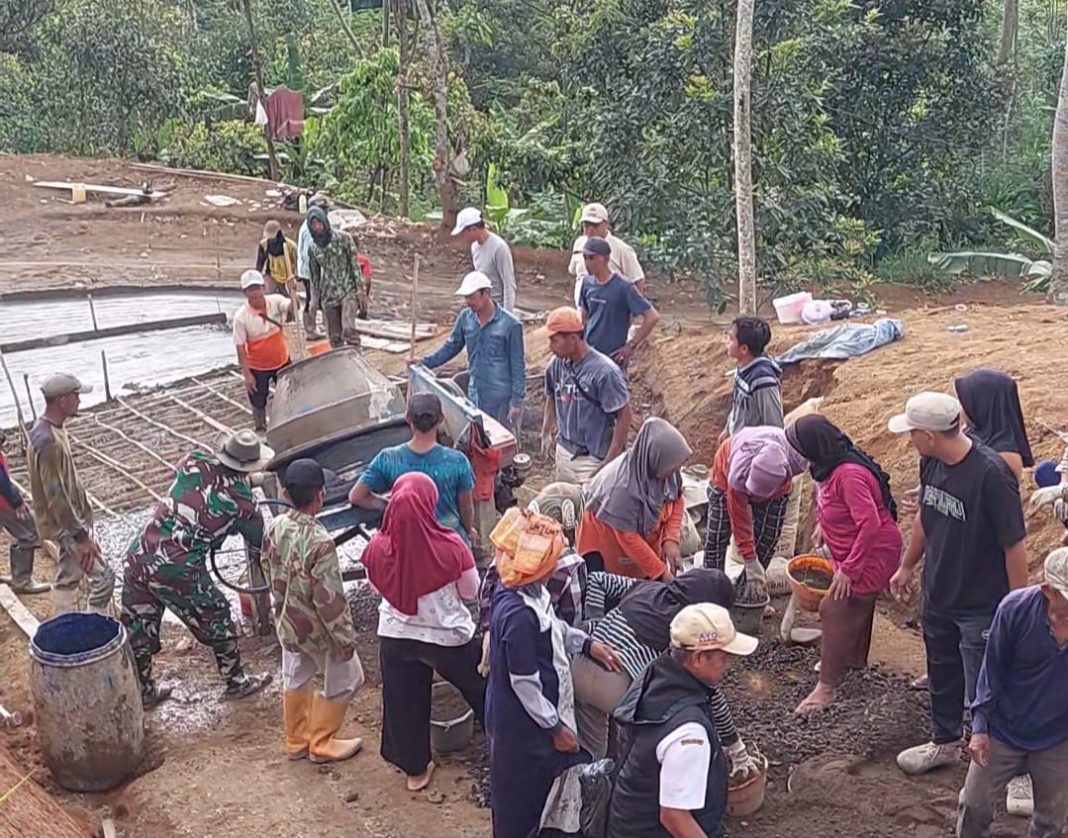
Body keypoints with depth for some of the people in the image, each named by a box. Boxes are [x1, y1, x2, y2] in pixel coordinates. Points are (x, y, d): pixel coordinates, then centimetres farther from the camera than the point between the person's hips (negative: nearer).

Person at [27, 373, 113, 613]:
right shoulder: (48, 442, -28)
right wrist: (81, 536, -24)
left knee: (68, 576, 19)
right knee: (103, 576, -6)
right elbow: (55, 496, -28)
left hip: (70, 521, 10)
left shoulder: (52, 430, 4)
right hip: (65, 524, -10)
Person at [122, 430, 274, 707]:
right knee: (216, 621, 17)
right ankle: (236, 681, 33)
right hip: (177, 570, -5)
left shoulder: (194, 461, 4)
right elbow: (259, 541, 11)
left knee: (137, 628, 20)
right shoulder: (240, 498, -4)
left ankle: (144, 690, 37)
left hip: (138, 556, 5)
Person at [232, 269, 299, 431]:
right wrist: (247, 374, -17)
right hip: (257, 367, -3)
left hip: (282, 360, 3)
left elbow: (294, 308, -28)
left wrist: (292, 292, -47)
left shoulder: (275, 301, -12)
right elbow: (240, 347, -16)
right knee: (259, 403, 11)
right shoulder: (241, 316, -20)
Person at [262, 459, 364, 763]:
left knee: (295, 679, 24)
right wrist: (345, 637, -15)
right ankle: (322, 744, 27)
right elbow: (330, 599, -27)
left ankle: (297, 741, 41)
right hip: (316, 628, -7)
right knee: (345, 680, 15)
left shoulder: (275, 527, -11)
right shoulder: (320, 542, -33)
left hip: (286, 622, 7)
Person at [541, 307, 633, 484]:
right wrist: (546, 432, 9)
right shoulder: (556, 365, -2)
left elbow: (624, 415, -17)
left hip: (593, 460, -7)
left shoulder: (604, 371, -21)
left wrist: (611, 461, -17)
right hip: (564, 453, 7)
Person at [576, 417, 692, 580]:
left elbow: (677, 501, -2)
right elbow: (628, 537, -29)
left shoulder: (665, 469, -21)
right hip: (605, 545, -6)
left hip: (644, 539, 6)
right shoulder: (622, 487, -38)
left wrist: (671, 539, -16)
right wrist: (660, 571, -24)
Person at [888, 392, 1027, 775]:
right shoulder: (931, 462, -6)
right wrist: (907, 566, 21)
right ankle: (944, 742, 46)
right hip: (938, 596, 7)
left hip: (982, 606, -7)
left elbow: (1014, 545, -22)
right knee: (942, 676, 25)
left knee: (981, 691, 5)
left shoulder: (991, 474, -28)